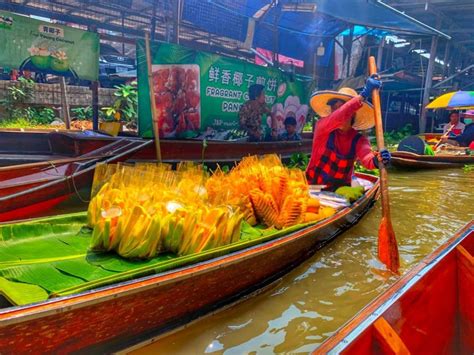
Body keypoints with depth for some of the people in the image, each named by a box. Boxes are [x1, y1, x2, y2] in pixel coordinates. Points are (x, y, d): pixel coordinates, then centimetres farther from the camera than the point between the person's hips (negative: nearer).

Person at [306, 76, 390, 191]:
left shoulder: (358, 140, -2)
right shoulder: (322, 126, -8)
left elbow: (367, 158, -23)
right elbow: (340, 116, -30)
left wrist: (376, 160, -44)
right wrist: (364, 94, -35)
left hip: (340, 190, 2)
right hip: (313, 187, -1)